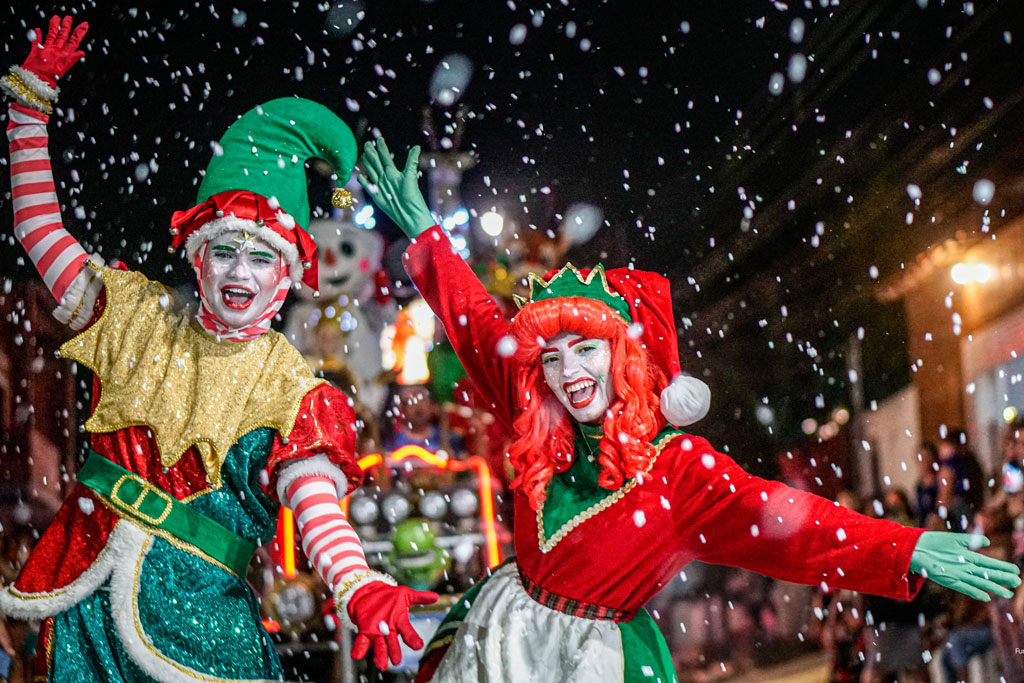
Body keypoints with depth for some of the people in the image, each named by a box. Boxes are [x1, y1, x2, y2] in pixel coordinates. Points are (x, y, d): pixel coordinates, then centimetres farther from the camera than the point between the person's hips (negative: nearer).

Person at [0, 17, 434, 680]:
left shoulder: (291, 388, -4)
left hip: (197, 601, -3)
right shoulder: (141, 315, 6)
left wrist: (360, 589, -39)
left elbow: (316, 502, -19)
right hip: (88, 594, 3)